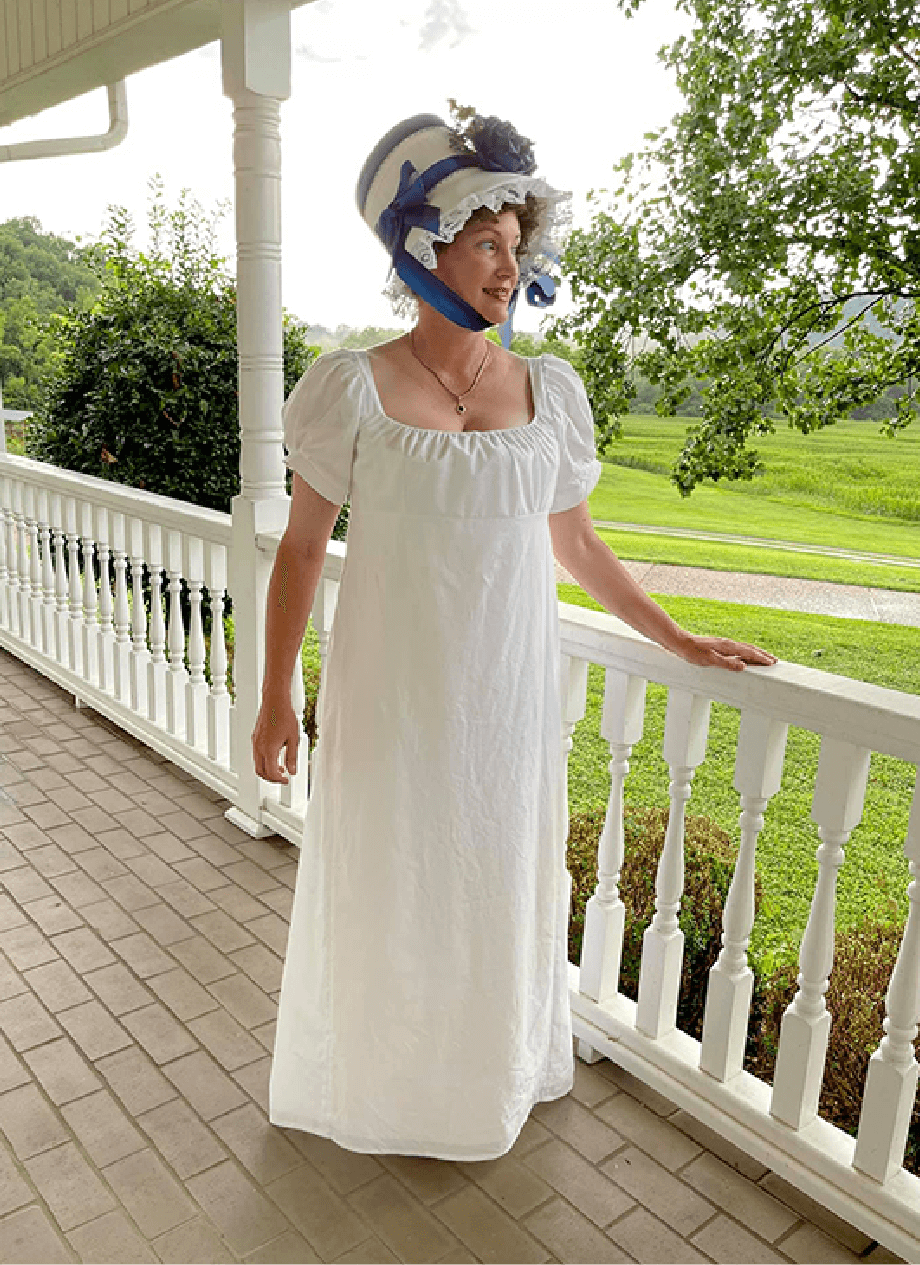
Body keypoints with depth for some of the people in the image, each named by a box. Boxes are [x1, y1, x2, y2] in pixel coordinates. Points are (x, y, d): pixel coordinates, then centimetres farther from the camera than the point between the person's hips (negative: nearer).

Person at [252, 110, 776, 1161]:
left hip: (508, 695, 3)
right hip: (393, 695, -2)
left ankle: (490, 1067, 45)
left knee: (499, 885, 16)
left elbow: (574, 540, 11)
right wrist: (276, 702, -4)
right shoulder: (355, 387, -7)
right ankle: (386, 1075, 42)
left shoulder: (548, 390, 2)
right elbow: (302, 546, -3)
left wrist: (677, 640, 13)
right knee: (389, 887, 14)